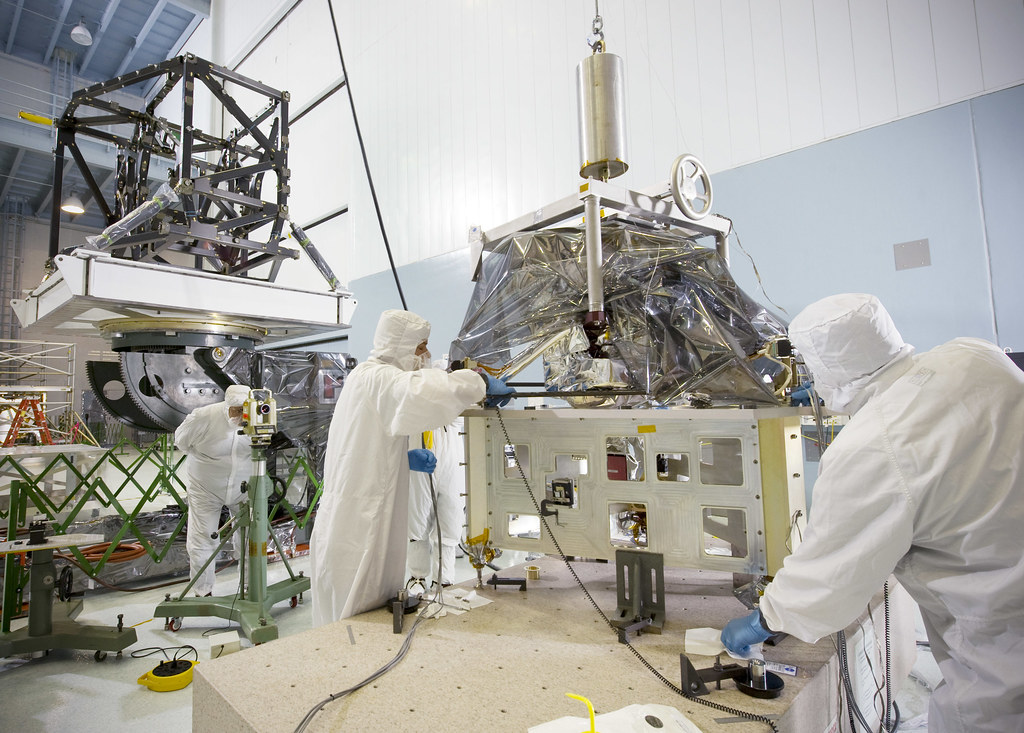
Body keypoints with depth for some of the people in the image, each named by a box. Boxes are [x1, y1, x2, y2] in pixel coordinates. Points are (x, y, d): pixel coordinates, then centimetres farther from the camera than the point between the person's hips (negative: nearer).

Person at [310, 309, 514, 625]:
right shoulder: (375, 377, -15)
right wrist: (481, 382, -23)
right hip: (356, 537, -10)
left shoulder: (364, 378, 18)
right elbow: (423, 392, -38)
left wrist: (406, 459, 8)